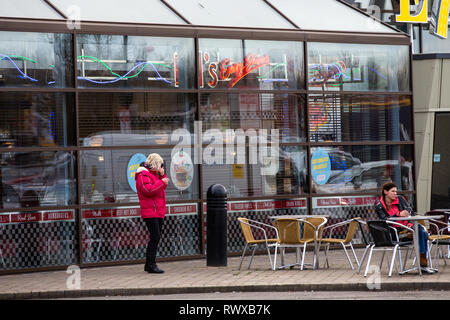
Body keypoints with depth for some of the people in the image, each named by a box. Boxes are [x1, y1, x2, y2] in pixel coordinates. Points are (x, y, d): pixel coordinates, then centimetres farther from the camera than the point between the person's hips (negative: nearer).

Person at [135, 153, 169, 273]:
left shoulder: (154, 174, 19)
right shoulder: (143, 175, -12)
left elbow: (163, 186, 23)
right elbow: (148, 190, -24)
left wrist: (162, 175, 8)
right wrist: (161, 182, -17)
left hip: (158, 212, 10)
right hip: (150, 212, -10)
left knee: (155, 238, 12)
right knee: (155, 237, -16)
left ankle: (148, 264, 18)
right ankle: (151, 265, -16)